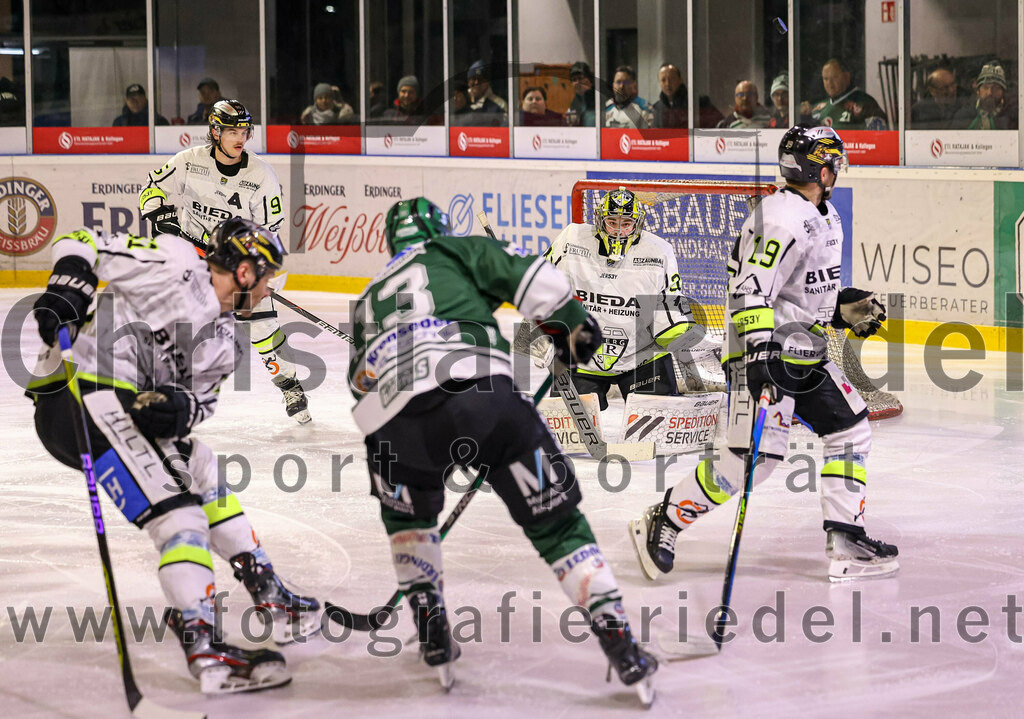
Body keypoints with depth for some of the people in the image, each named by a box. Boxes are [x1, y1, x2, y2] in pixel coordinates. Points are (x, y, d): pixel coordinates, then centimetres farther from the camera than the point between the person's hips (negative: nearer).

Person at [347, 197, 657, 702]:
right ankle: (622, 648, 2)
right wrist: (573, 326, 23)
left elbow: (361, 383, 39)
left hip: (395, 423, 3)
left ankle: (433, 639, 30)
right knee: (554, 521, 9)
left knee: (407, 513, 35)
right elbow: (532, 280, 10)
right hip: (479, 391, -3)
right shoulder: (460, 251, 26)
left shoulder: (368, 299, 38)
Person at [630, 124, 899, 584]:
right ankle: (662, 524, -4)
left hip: (805, 355, 11)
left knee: (850, 431, 8)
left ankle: (846, 545, 9)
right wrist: (760, 348, -33)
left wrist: (844, 308, 15)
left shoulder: (822, 217, 14)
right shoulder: (784, 218, -19)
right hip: (765, 350, -11)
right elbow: (750, 288, -26)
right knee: (756, 453, -15)